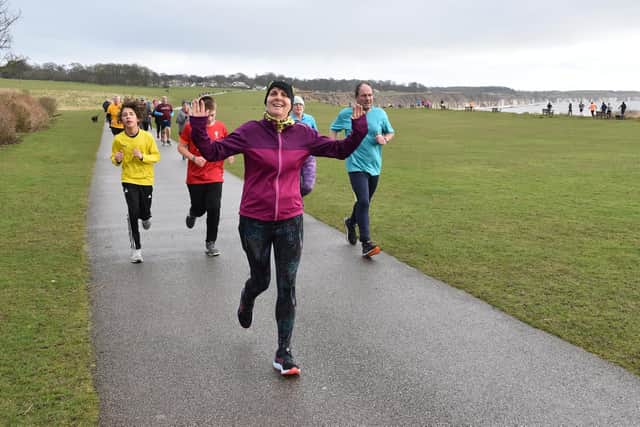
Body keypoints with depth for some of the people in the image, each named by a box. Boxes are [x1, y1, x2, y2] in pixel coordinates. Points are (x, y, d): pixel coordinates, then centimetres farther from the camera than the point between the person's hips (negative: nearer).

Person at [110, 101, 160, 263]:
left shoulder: (147, 137, -9)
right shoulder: (118, 139, -7)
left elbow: (156, 156, -3)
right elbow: (114, 159, 6)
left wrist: (142, 156, -20)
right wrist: (117, 160, -18)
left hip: (146, 180, 1)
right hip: (129, 180, -1)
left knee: (145, 213, 6)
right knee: (133, 212, -10)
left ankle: (145, 217, 48)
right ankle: (136, 248, 2)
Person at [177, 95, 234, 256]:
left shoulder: (221, 127, -1)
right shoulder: (190, 126, -7)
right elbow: (181, 147, 0)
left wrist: (229, 153, -10)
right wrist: (194, 158, -17)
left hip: (215, 177, 1)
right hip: (195, 177, -1)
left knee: (214, 209, -5)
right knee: (199, 208, 9)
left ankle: (210, 243, 11)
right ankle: (193, 213, 49)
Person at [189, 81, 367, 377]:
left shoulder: (303, 135, -1)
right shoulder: (250, 132, -7)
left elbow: (341, 150, 4)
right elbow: (213, 152, -10)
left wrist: (359, 129, -10)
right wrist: (198, 127, -23)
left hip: (290, 221, 1)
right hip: (254, 221, -1)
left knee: (287, 288, 1)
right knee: (261, 279, 16)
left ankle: (284, 353, 13)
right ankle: (246, 300, 55)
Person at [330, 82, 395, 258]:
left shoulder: (380, 113, 6)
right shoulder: (346, 114, 0)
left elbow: (390, 132, 17)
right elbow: (334, 129, 16)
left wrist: (384, 139, -6)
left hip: (374, 166, 4)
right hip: (356, 165, -4)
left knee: (364, 202, 18)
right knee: (363, 202, -18)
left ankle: (351, 222, 49)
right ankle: (366, 243, -16)